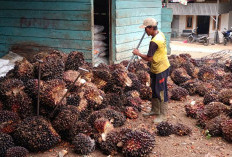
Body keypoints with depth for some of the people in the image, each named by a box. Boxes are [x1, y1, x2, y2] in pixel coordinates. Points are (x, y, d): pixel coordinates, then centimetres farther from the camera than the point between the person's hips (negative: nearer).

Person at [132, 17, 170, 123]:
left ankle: (163, 115, 13)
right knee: (154, 90, 20)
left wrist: (138, 53, -11)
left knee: (161, 92, 1)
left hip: (161, 69, -10)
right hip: (156, 68, 10)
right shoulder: (160, 34, 2)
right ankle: (155, 110, 34)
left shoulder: (154, 42, -28)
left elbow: (148, 58, -25)